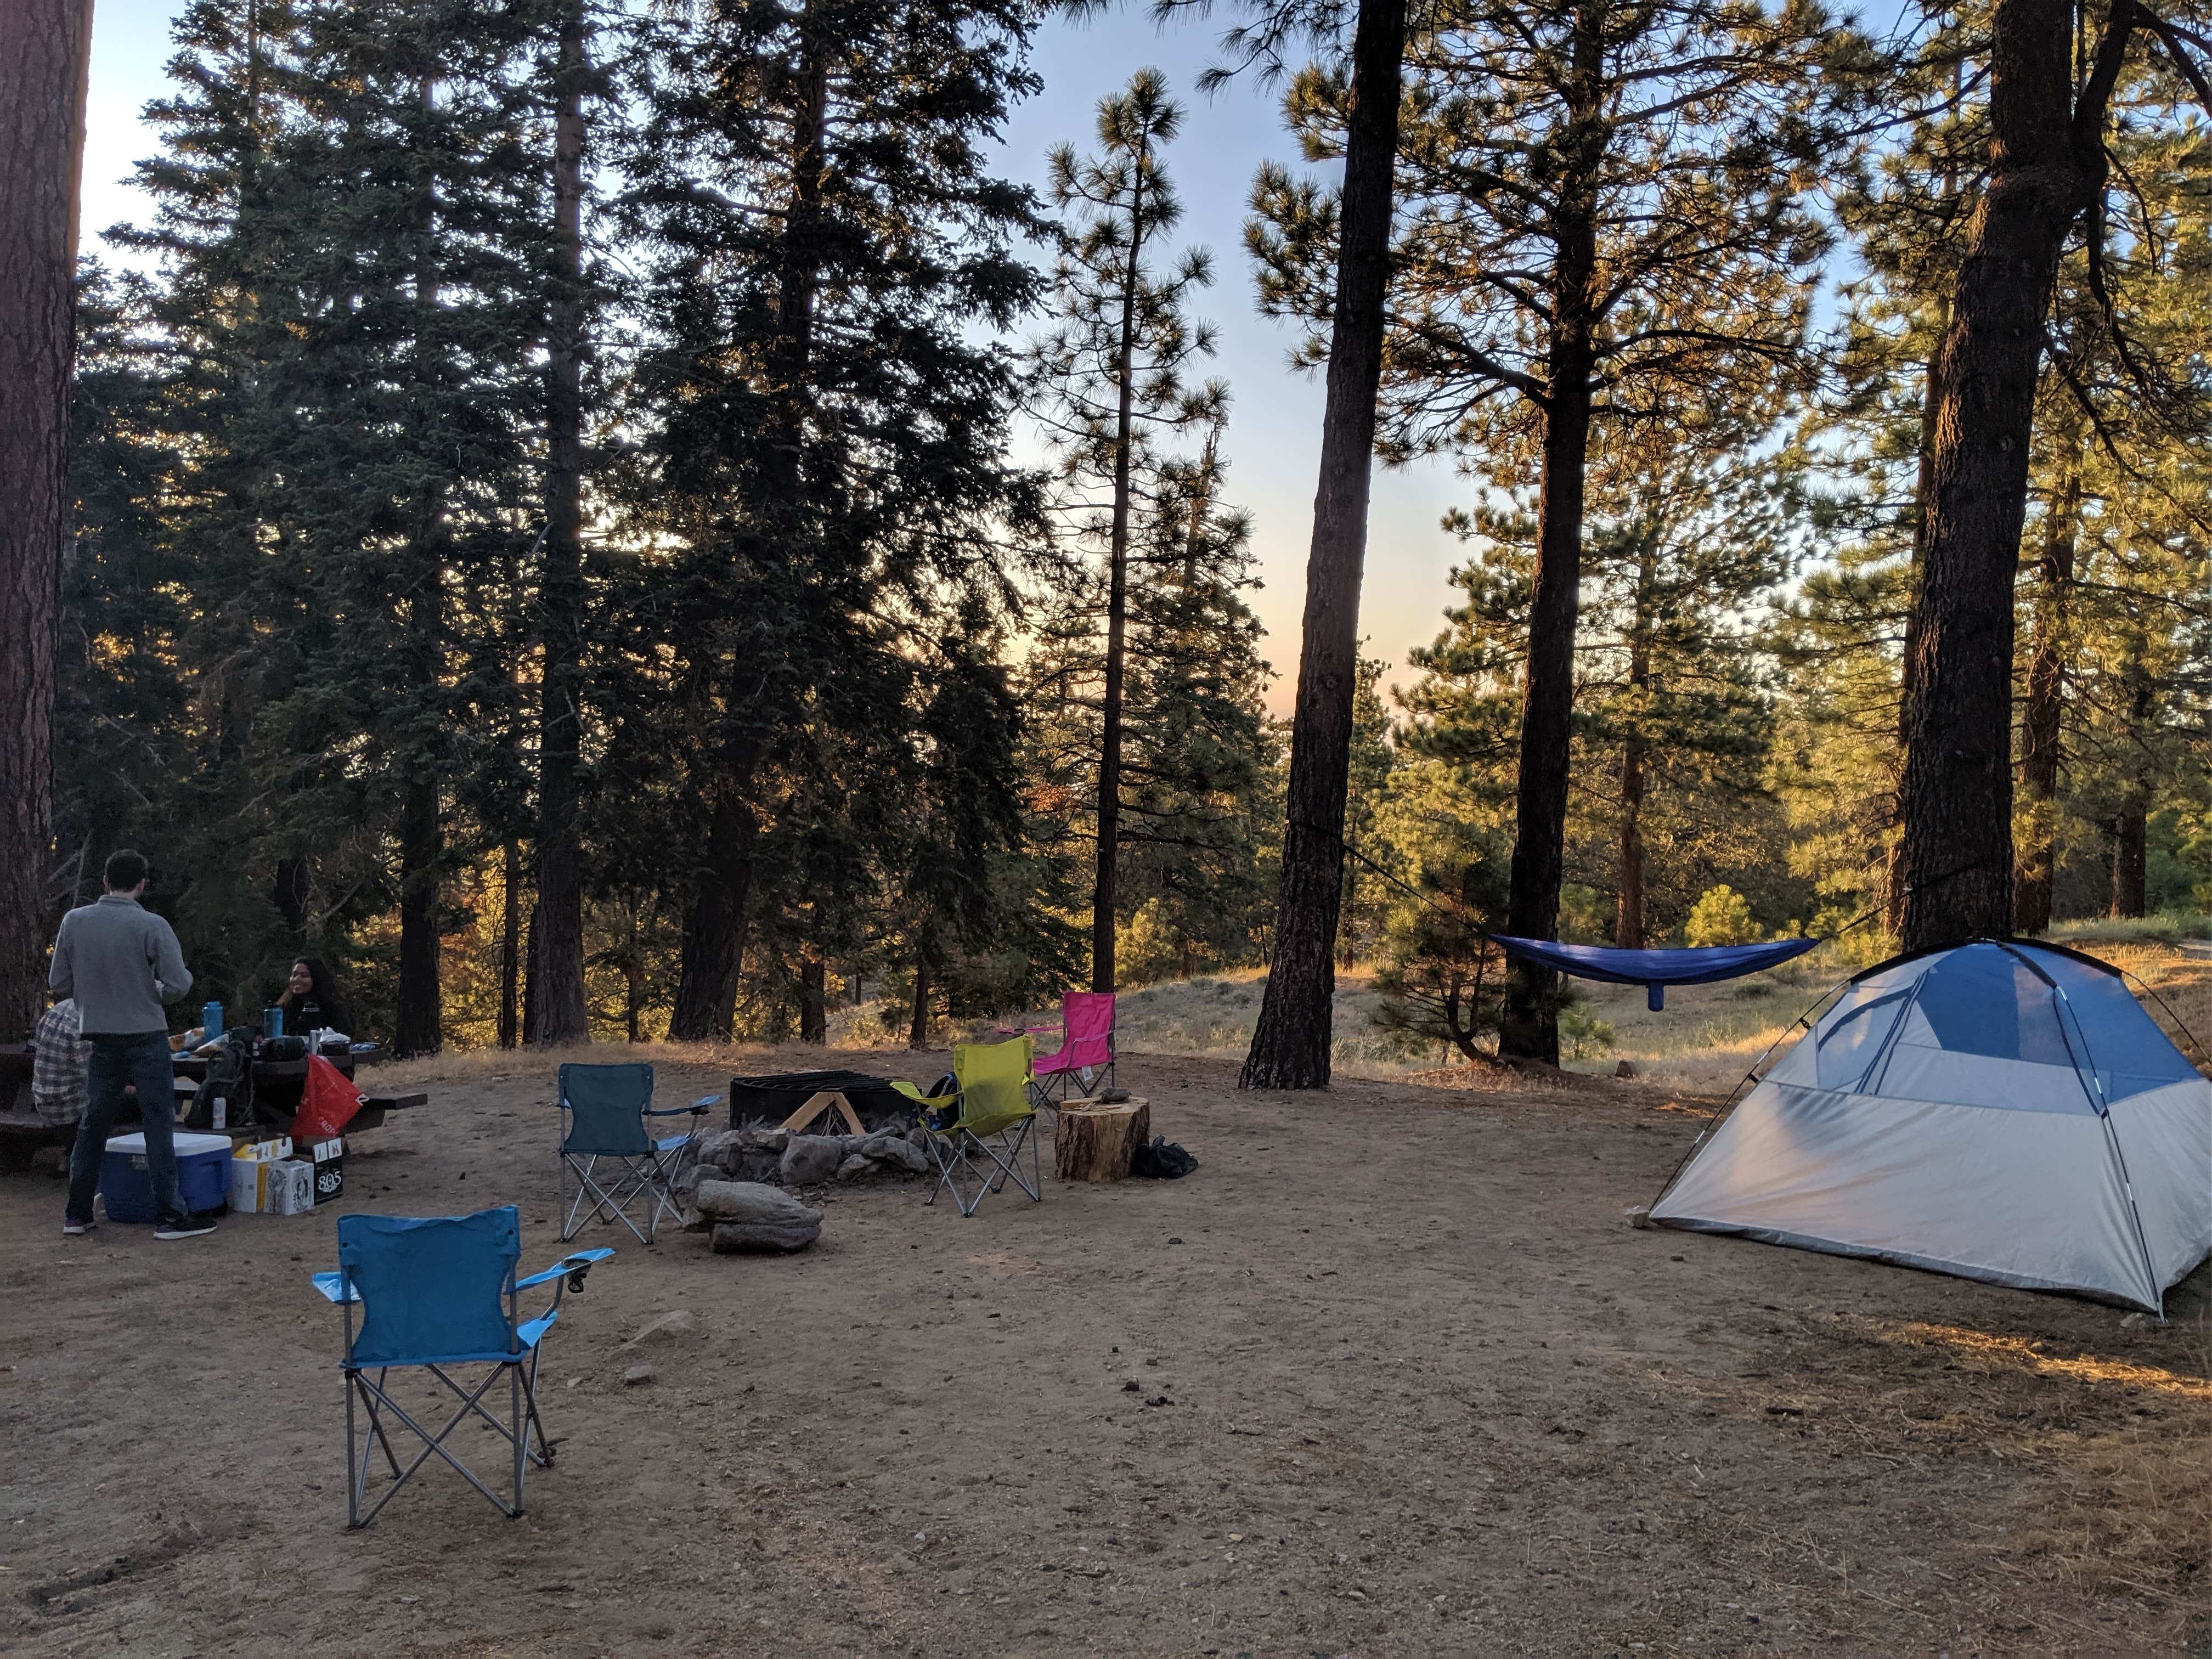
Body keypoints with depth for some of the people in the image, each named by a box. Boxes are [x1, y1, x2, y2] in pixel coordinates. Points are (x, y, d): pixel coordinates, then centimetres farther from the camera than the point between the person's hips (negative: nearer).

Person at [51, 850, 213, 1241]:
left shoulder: (74, 921, 0)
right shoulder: (152, 926, -13)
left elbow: (58, 981, 6)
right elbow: (178, 984, -15)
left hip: (101, 1040, 4)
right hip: (146, 1037, -4)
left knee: (93, 1124, 15)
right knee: (159, 1125, 0)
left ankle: (77, 1214, 21)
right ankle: (169, 1216, 1)